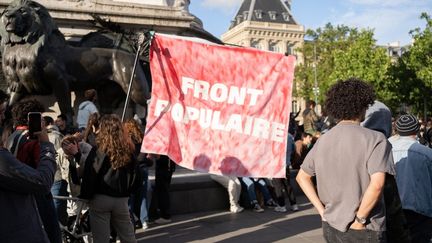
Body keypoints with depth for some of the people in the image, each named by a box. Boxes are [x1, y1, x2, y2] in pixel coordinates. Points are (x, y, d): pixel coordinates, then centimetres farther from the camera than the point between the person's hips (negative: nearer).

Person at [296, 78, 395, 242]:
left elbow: (302, 177, 10)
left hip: (330, 227, 5)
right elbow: (377, 184, -25)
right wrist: (359, 220, -15)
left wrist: (322, 210, 6)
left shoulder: (323, 140, 4)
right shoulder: (375, 139, -13)